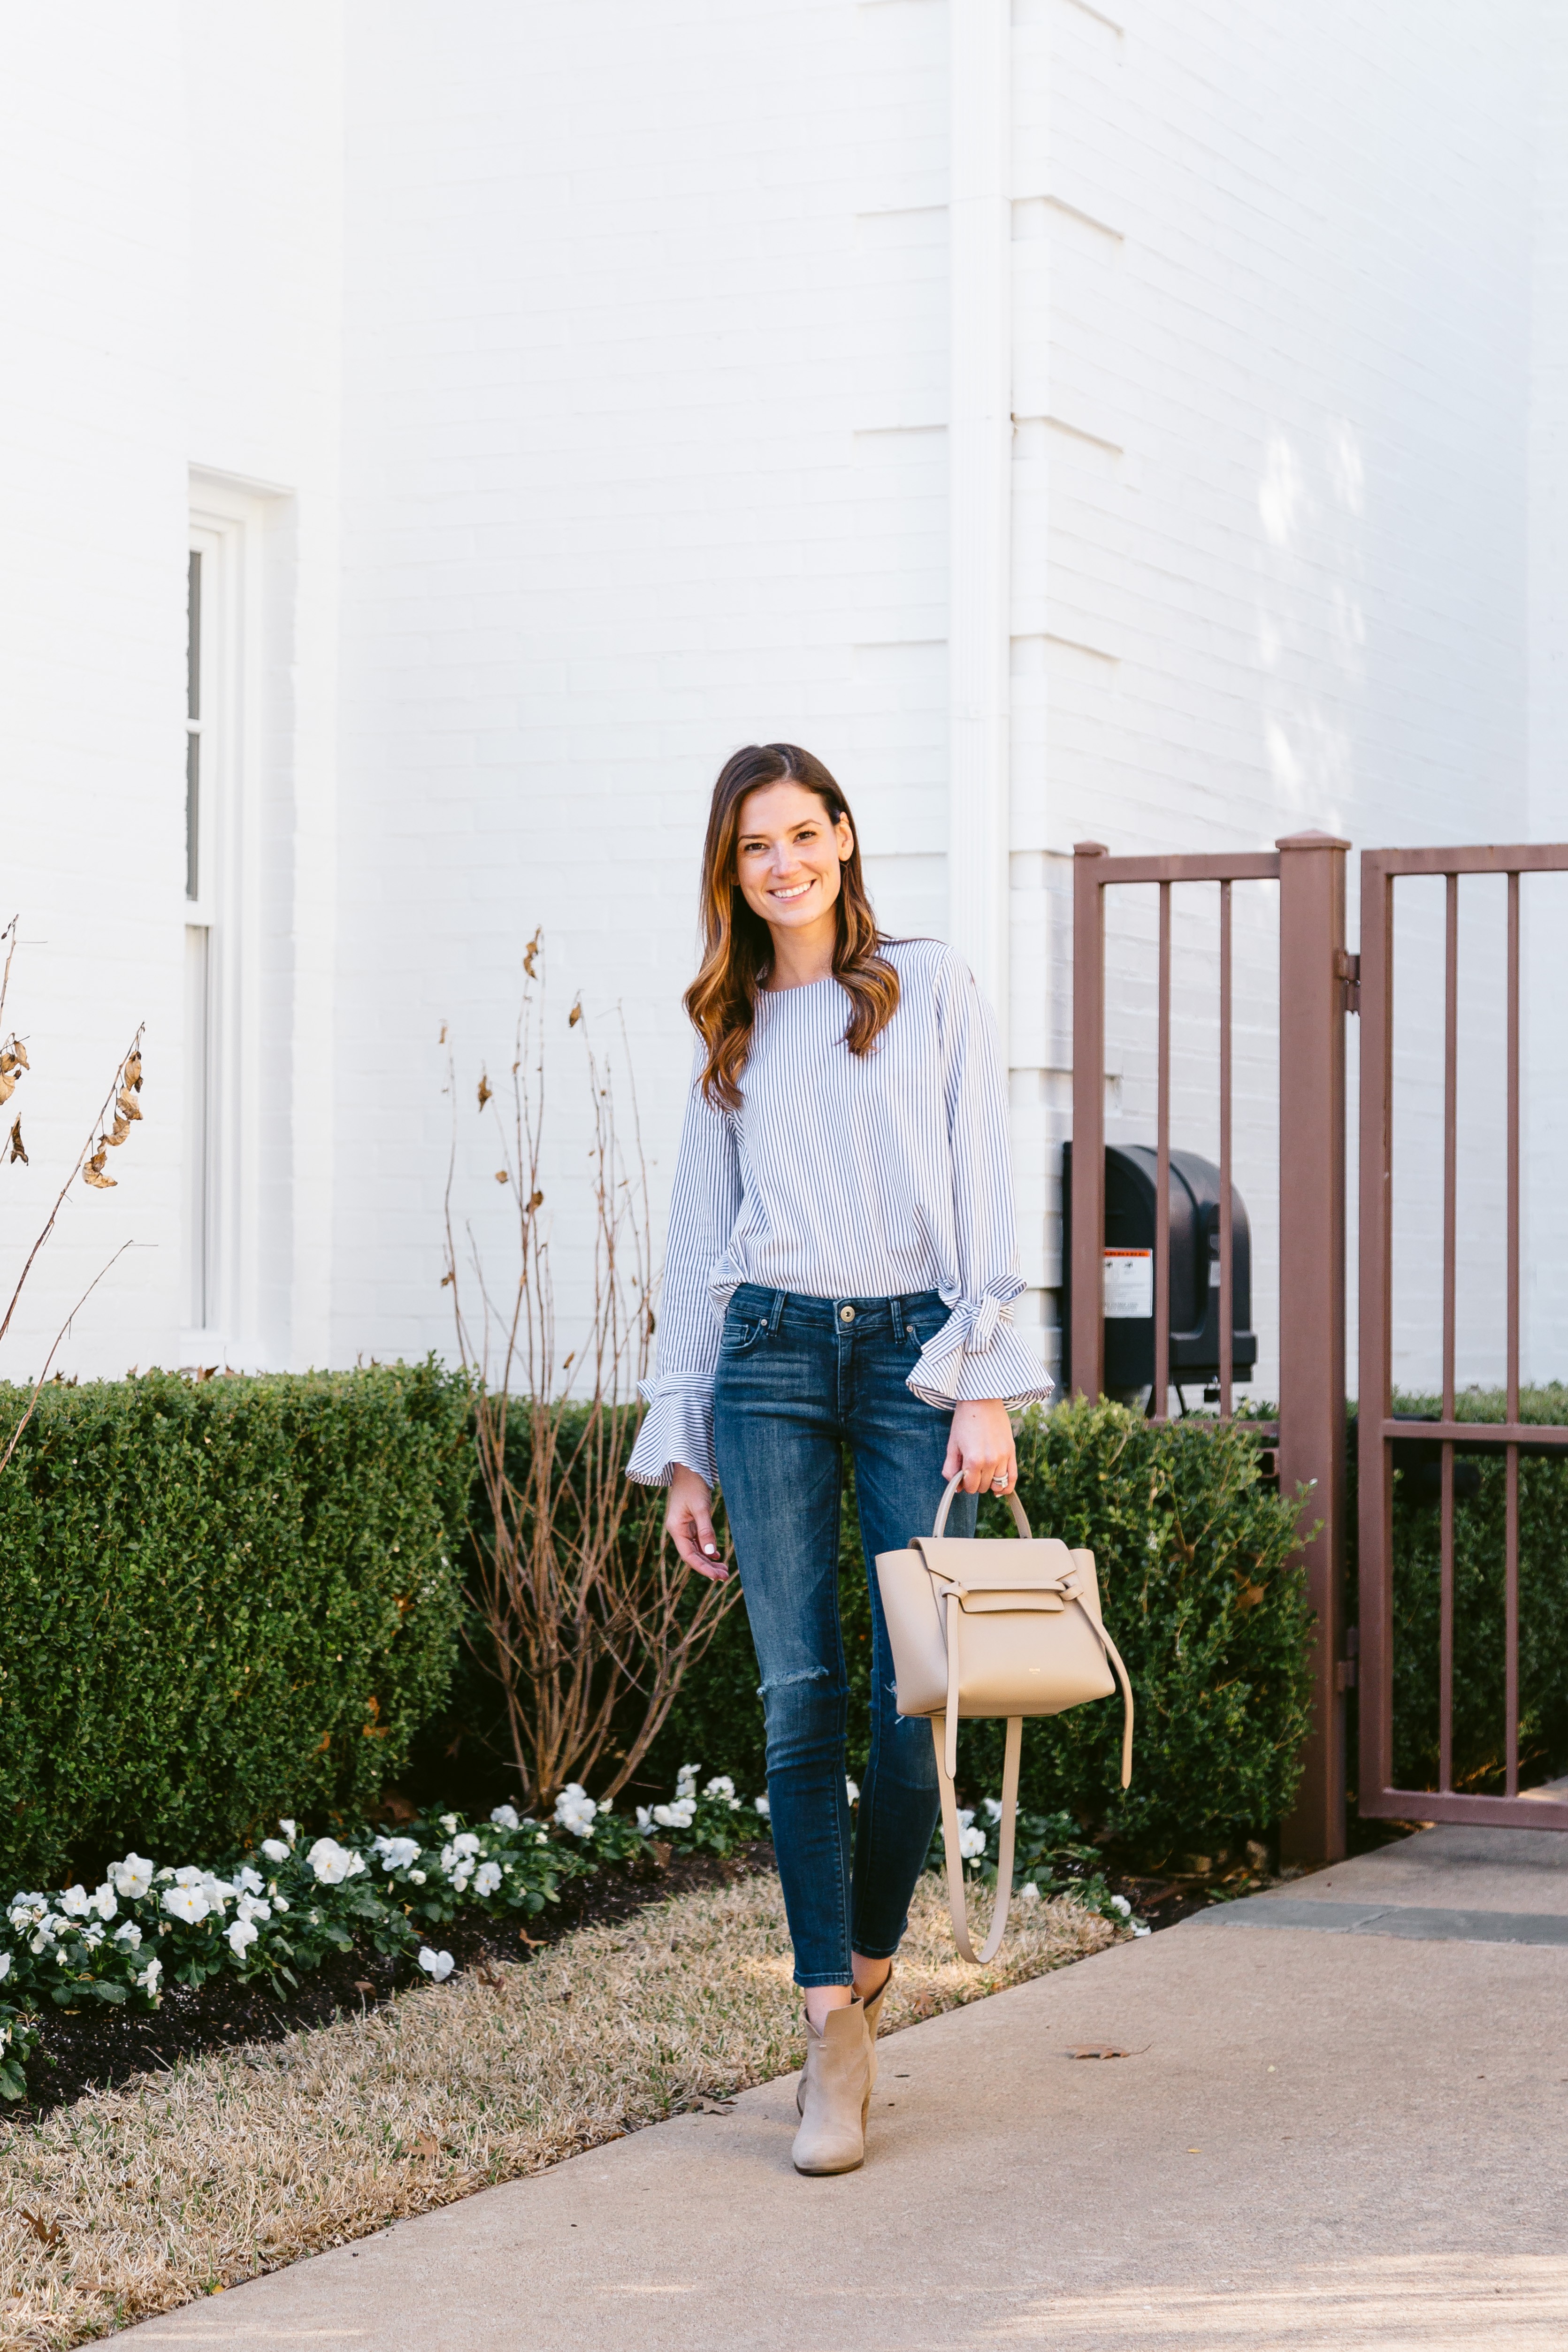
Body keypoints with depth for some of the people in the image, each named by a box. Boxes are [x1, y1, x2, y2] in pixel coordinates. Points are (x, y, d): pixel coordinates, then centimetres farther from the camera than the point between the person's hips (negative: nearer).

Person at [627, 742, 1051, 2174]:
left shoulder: (933, 993, 7)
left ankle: (868, 1970, 17)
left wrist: (988, 1385, -10)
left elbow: (985, 1192, 0)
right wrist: (683, 1449, 10)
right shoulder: (731, 1037, 15)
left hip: (915, 1353, -2)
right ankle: (834, 2047, -4)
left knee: (915, 1697, -6)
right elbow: (700, 1245, 15)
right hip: (771, 1359, 2)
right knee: (802, 1699, -5)